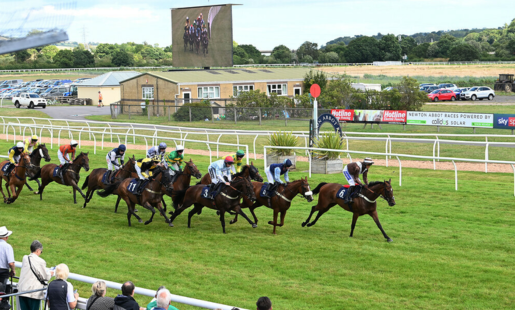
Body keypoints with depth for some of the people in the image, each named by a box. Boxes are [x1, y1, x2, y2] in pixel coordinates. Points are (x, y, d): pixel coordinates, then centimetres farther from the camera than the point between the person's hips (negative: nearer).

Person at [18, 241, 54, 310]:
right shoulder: (40, 261, -12)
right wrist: (50, 274, 21)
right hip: (34, 293, -5)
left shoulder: (25, 258, 4)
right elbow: (45, 277, -2)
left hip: (22, 290, 5)